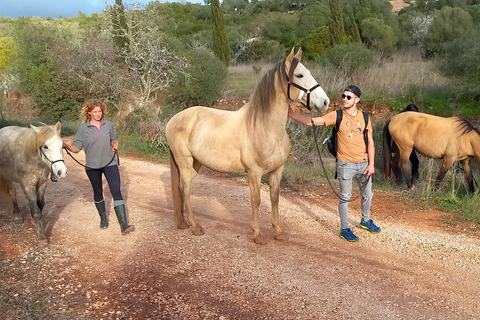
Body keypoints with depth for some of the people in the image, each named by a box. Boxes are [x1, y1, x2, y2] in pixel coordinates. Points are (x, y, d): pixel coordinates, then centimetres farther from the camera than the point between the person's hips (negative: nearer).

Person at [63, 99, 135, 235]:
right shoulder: (83, 128, -4)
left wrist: (115, 145, -8)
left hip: (110, 164, 0)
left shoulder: (108, 125, 1)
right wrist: (66, 146, -24)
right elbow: (77, 148, -4)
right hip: (92, 166, 0)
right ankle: (103, 218, 37)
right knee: (98, 193, 15)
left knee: (116, 191, -11)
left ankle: (124, 225, -15)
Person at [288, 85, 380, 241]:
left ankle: (365, 221, 44)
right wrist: (292, 115, -30)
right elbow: (312, 121, -17)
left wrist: (371, 164, -2)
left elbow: (370, 141, 3)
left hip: (363, 163, 4)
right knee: (345, 197, 5)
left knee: (367, 194, 20)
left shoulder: (364, 117, 0)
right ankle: (344, 229, 21)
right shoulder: (336, 116, -9)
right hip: (345, 164, -4)